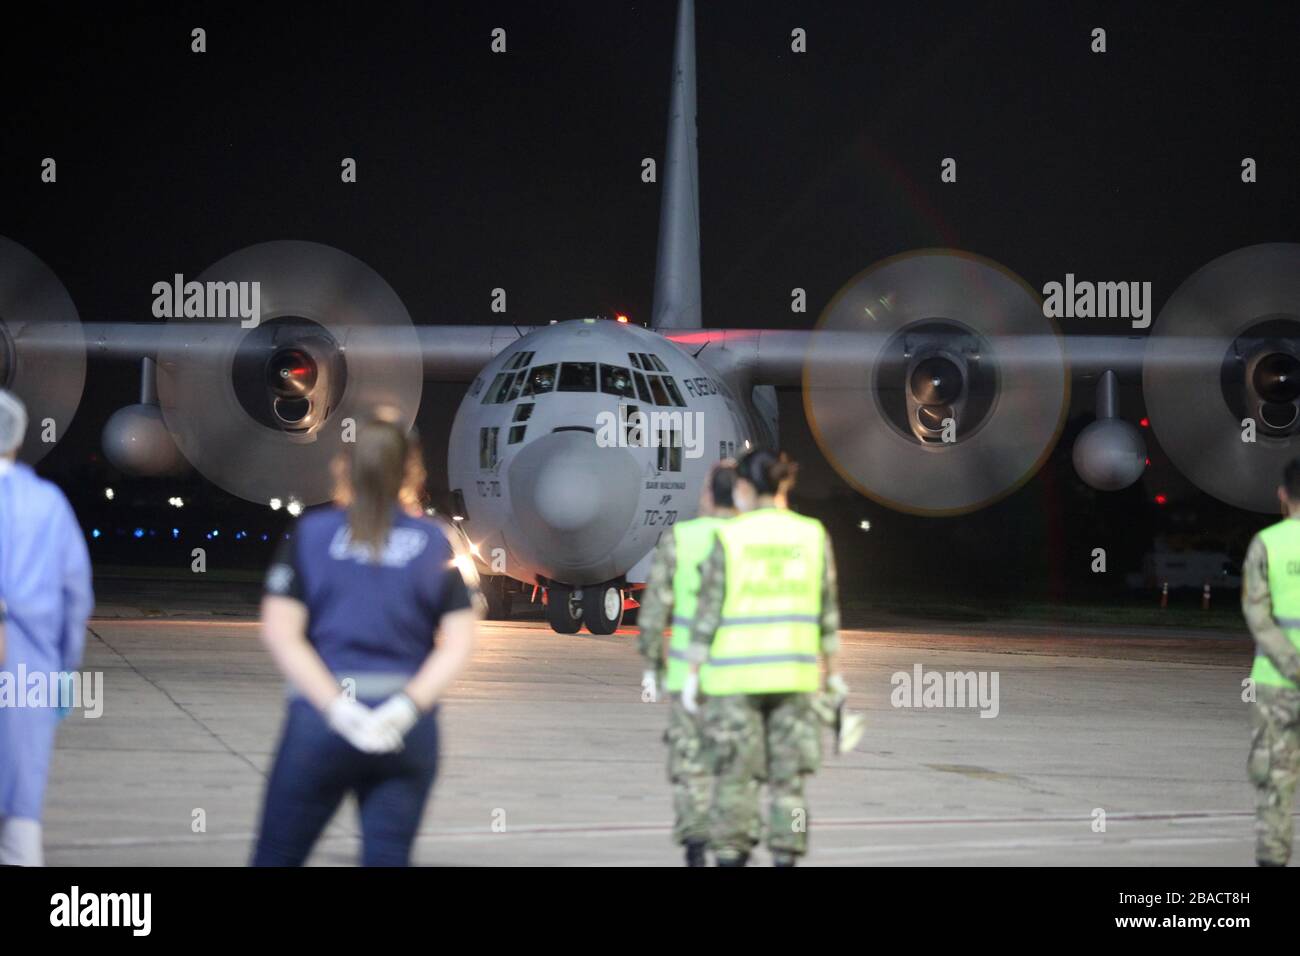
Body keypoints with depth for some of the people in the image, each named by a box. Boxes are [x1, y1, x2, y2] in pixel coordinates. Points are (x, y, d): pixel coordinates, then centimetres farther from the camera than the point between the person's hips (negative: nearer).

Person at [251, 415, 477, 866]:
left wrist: (338, 707, -13)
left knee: (277, 858, 8)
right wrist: (408, 706, -11)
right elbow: (460, 640, -2)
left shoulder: (311, 533, 3)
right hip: (408, 728, 2)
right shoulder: (433, 542, 7)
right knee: (389, 859, 5)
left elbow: (279, 633, -7)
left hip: (321, 716, -2)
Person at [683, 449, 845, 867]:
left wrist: (693, 675, -1)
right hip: (793, 673, 2)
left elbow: (708, 612, -6)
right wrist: (834, 673, 12)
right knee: (788, 778, 6)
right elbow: (827, 612, 4)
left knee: (735, 777, 3)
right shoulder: (813, 535, 1)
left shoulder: (728, 538, -7)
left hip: (735, 673, -2)